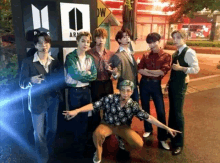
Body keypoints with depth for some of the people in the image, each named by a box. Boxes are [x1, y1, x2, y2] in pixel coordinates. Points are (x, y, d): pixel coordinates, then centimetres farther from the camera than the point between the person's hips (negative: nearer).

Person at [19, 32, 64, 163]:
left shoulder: (55, 61, 3)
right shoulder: (28, 62, -8)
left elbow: (61, 80, 3)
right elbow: (22, 83, -10)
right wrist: (31, 80, -30)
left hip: (53, 99, 4)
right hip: (37, 101, -3)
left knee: (52, 128, 17)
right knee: (39, 133, 5)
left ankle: (49, 152, 45)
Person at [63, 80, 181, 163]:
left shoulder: (134, 105, -17)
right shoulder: (110, 98, -23)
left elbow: (148, 118, -14)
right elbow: (93, 105, -23)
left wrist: (166, 128, -16)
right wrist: (76, 111, -32)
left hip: (122, 126, 2)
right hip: (107, 124, -1)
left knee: (139, 144, -16)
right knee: (97, 134, -35)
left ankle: (124, 141, 20)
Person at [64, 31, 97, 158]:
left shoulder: (89, 58, 6)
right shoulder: (70, 57, -10)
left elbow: (94, 76, -5)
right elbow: (75, 74, -22)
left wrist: (81, 75, -14)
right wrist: (87, 73, -9)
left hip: (86, 90, 5)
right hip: (74, 91, -4)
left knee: (85, 119, 16)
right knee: (75, 119, 9)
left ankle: (83, 146, 36)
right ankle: (77, 148, 29)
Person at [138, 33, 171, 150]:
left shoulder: (166, 56, -2)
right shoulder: (146, 56, 7)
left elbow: (163, 72, -14)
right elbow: (139, 69, -7)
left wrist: (147, 71, -6)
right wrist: (155, 73, -17)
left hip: (156, 84, -3)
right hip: (144, 83, 3)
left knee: (161, 111, -3)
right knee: (145, 108, 14)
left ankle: (162, 138, 9)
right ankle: (148, 129, 36)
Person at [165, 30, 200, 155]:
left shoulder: (189, 52, -14)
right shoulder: (176, 53, 12)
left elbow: (196, 69, -21)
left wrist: (180, 68, -24)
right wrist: (169, 83, 13)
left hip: (180, 85, -8)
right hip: (173, 84, 8)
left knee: (178, 112, -1)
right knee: (172, 110, 18)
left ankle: (179, 143, 14)